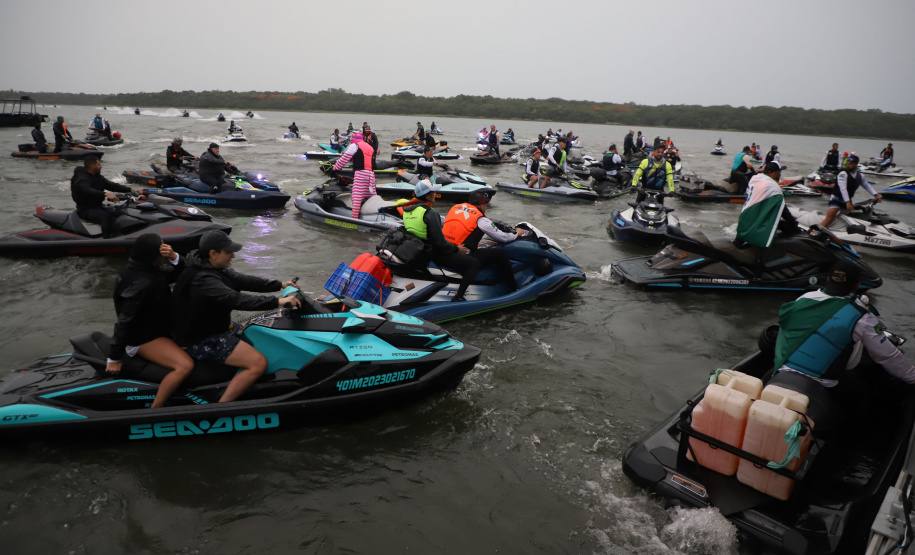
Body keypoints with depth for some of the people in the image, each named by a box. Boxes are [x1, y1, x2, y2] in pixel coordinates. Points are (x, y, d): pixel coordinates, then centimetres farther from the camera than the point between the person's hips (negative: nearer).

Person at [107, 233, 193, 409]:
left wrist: (174, 257, -18)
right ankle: (154, 410, -16)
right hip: (142, 339, -11)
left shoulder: (146, 269, -1)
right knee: (185, 365, -28)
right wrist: (114, 358, -20)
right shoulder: (142, 283, -29)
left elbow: (176, 275, 5)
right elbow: (124, 321, -26)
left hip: (154, 327, 11)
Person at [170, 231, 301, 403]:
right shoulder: (203, 279, -27)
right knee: (258, 363, -19)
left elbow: (242, 280, 6)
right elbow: (236, 300, -37)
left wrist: (279, 285, 2)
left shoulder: (212, 269, 4)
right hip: (202, 342, -11)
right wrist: (277, 302, -39)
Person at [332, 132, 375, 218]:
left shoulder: (354, 146, 4)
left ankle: (355, 218, -15)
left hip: (360, 173, -6)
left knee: (357, 197, -9)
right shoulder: (370, 147, 24)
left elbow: (344, 159, 4)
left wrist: (335, 168, 15)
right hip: (371, 173, 6)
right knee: (372, 195, 14)